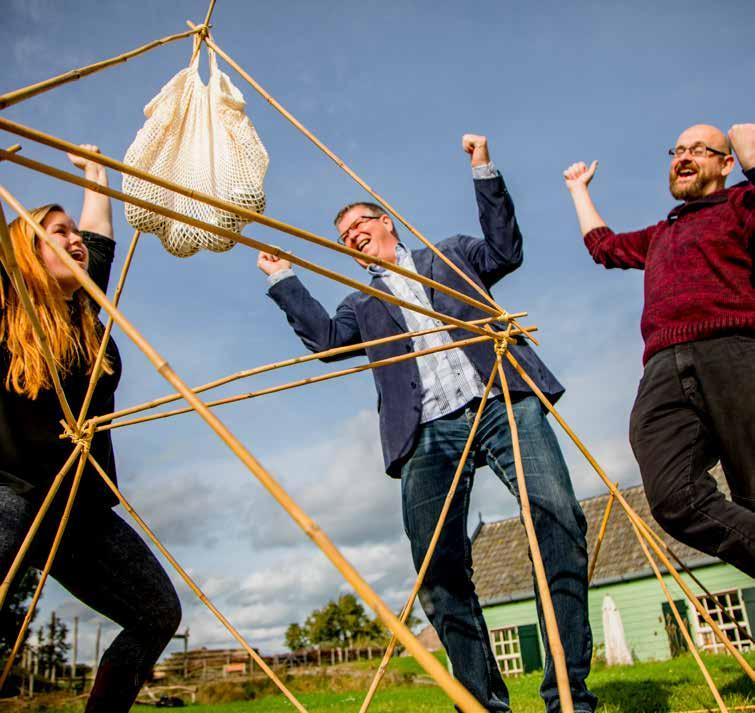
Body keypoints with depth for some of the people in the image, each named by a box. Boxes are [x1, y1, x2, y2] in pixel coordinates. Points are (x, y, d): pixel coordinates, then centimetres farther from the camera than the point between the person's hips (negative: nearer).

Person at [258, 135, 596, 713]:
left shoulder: (450, 255, 27)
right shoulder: (363, 303, 29)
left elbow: (505, 251, 14)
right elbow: (327, 338, 12)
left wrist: (484, 172, 10)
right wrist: (284, 281, 13)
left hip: (503, 404, -2)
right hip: (429, 433, 2)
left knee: (559, 519, -19)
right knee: (439, 571, -8)